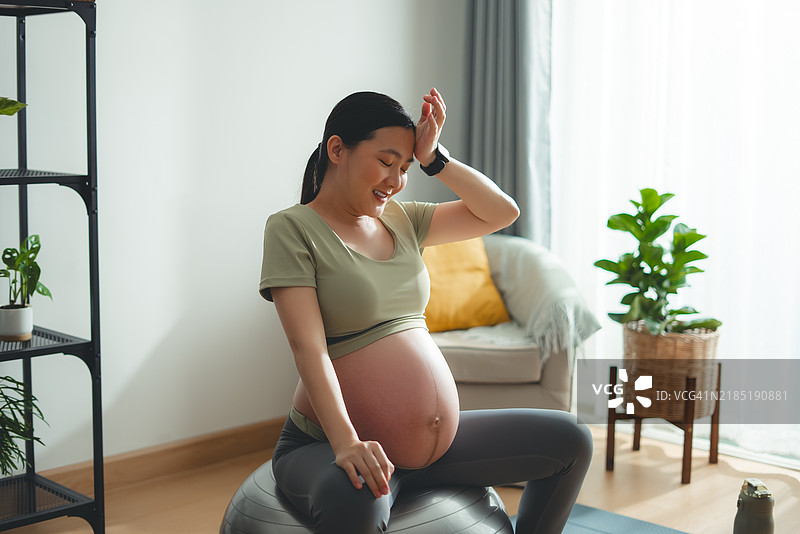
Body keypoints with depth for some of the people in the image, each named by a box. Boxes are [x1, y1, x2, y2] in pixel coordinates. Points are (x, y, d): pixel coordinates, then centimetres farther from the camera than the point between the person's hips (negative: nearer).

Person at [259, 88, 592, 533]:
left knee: (571, 442, 8)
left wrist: (434, 157, 1)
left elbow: (502, 212, 10)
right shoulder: (292, 228, -8)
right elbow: (308, 347, -19)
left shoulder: (401, 220, 11)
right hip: (330, 446, -7)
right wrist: (346, 443, -31)